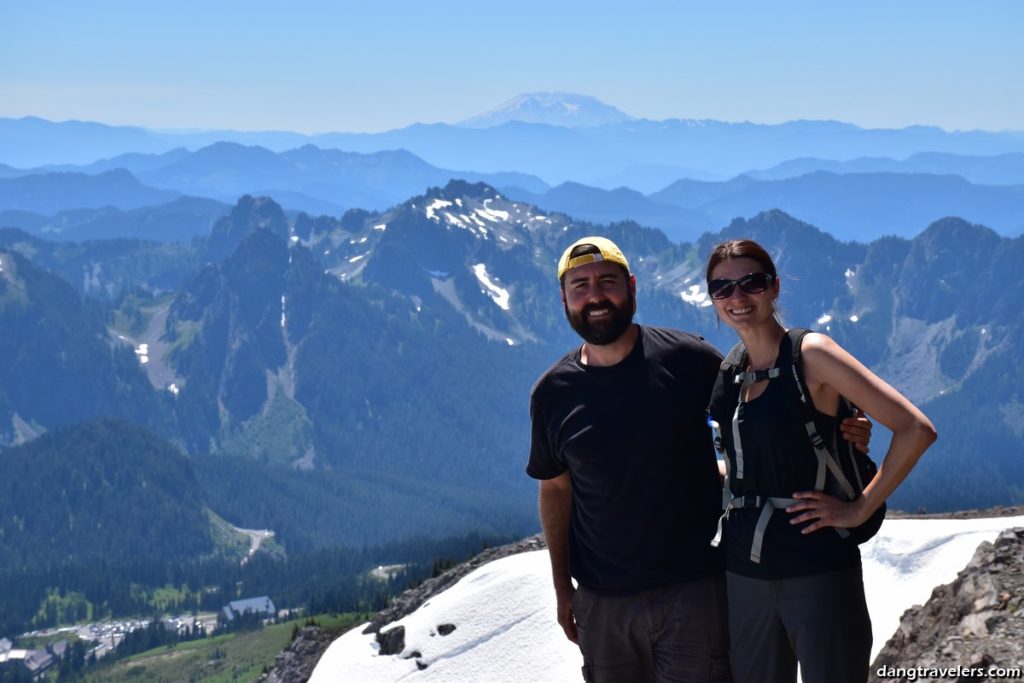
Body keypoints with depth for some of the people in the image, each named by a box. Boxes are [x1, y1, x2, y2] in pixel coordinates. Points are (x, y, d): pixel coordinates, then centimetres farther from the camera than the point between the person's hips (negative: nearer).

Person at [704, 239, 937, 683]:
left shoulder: (810, 354, -9)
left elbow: (916, 429, -15)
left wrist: (860, 510, -13)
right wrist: (721, 479, 8)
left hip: (817, 570, -6)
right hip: (743, 572, 6)